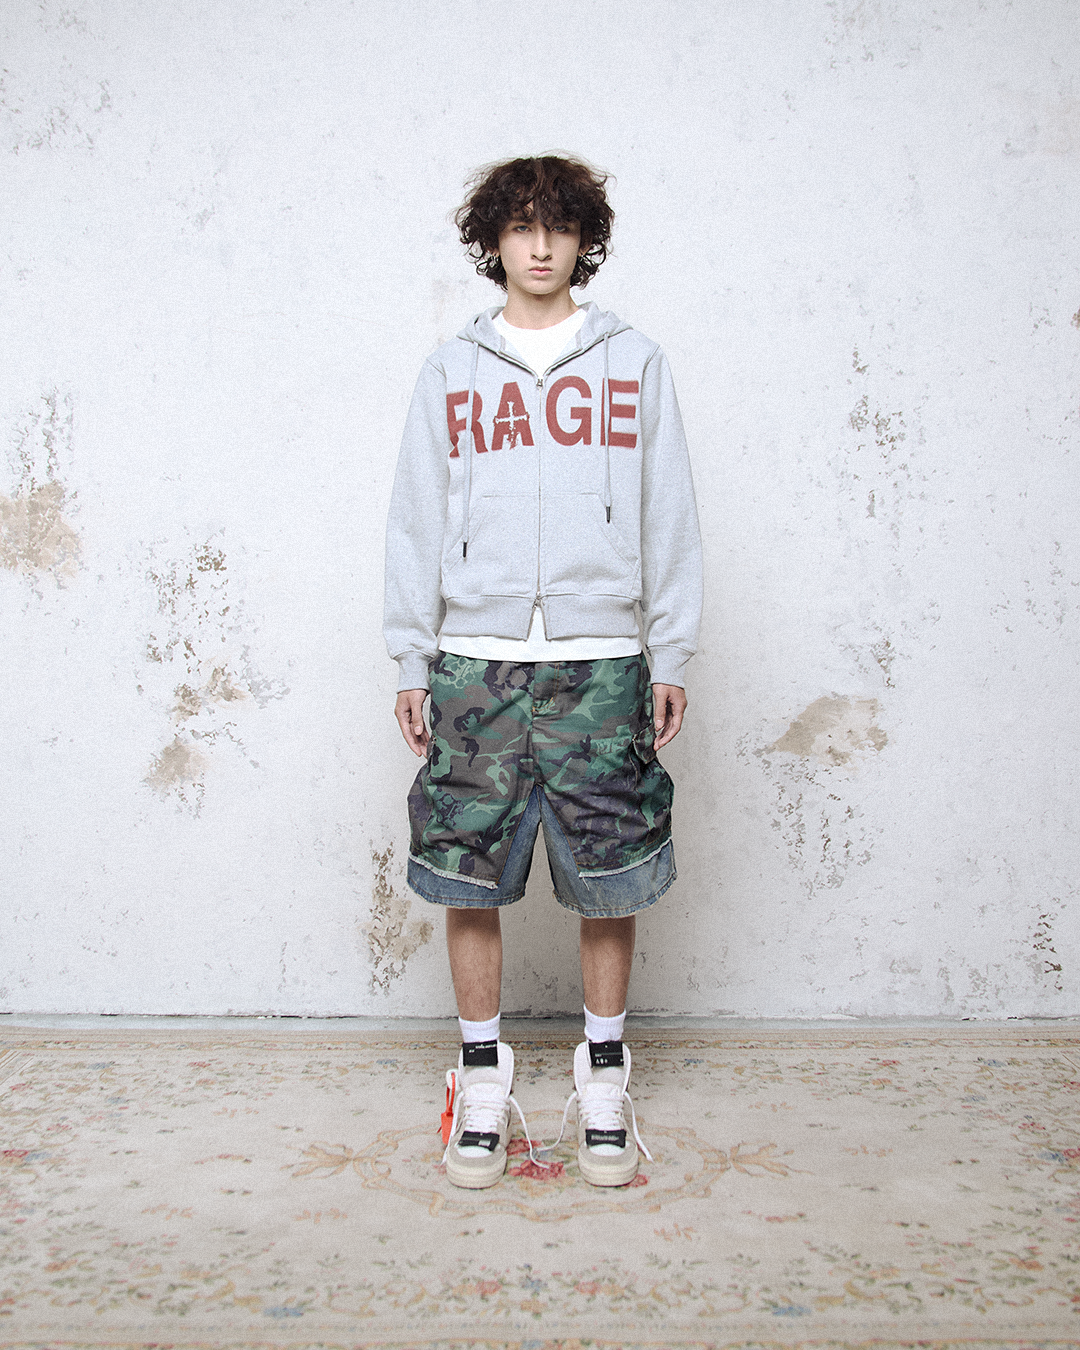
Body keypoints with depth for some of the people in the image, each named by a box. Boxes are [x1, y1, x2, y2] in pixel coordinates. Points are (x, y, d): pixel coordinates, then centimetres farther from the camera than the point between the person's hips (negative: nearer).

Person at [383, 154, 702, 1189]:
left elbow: (669, 519, 8)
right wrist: (410, 661, 4)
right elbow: (415, 524, 10)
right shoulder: (449, 372, 12)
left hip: (602, 659, 0)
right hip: (475, 660, 1)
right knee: (467, 872, 3)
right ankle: (482, 1074, 20)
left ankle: (603, 1075, 21)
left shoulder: (635, 364, 10)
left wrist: (671, 656, 2)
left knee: (609, 874, 4)